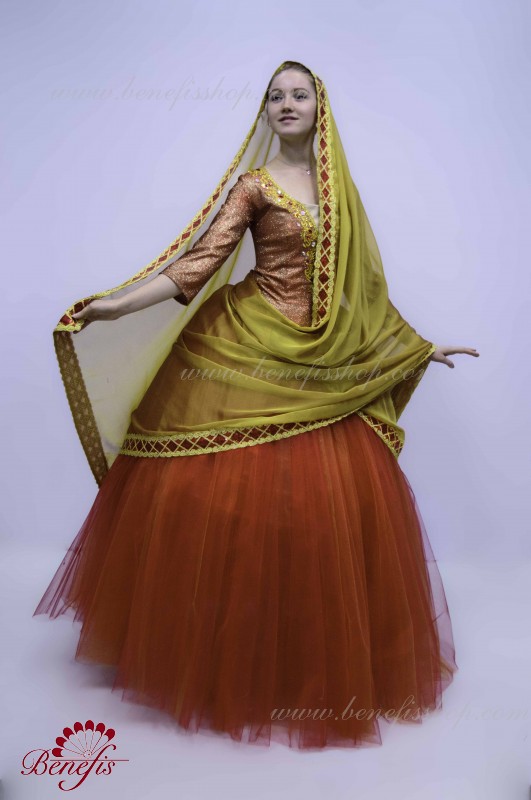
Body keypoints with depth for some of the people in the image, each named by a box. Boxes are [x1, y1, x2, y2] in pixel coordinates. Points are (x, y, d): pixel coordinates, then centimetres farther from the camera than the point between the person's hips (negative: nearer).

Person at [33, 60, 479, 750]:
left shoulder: (339, 188, 16)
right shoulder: (253, 184, 4)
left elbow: (361, 285, 21)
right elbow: (200, 261, -6)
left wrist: (419, 345, 25)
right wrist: (118, 304, -18)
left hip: (324, 370, 4)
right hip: (251, 358, -4)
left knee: (325, 508, 4)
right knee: (239, 500, -5)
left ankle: (315, 669, 26)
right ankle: (229, 658, 18)